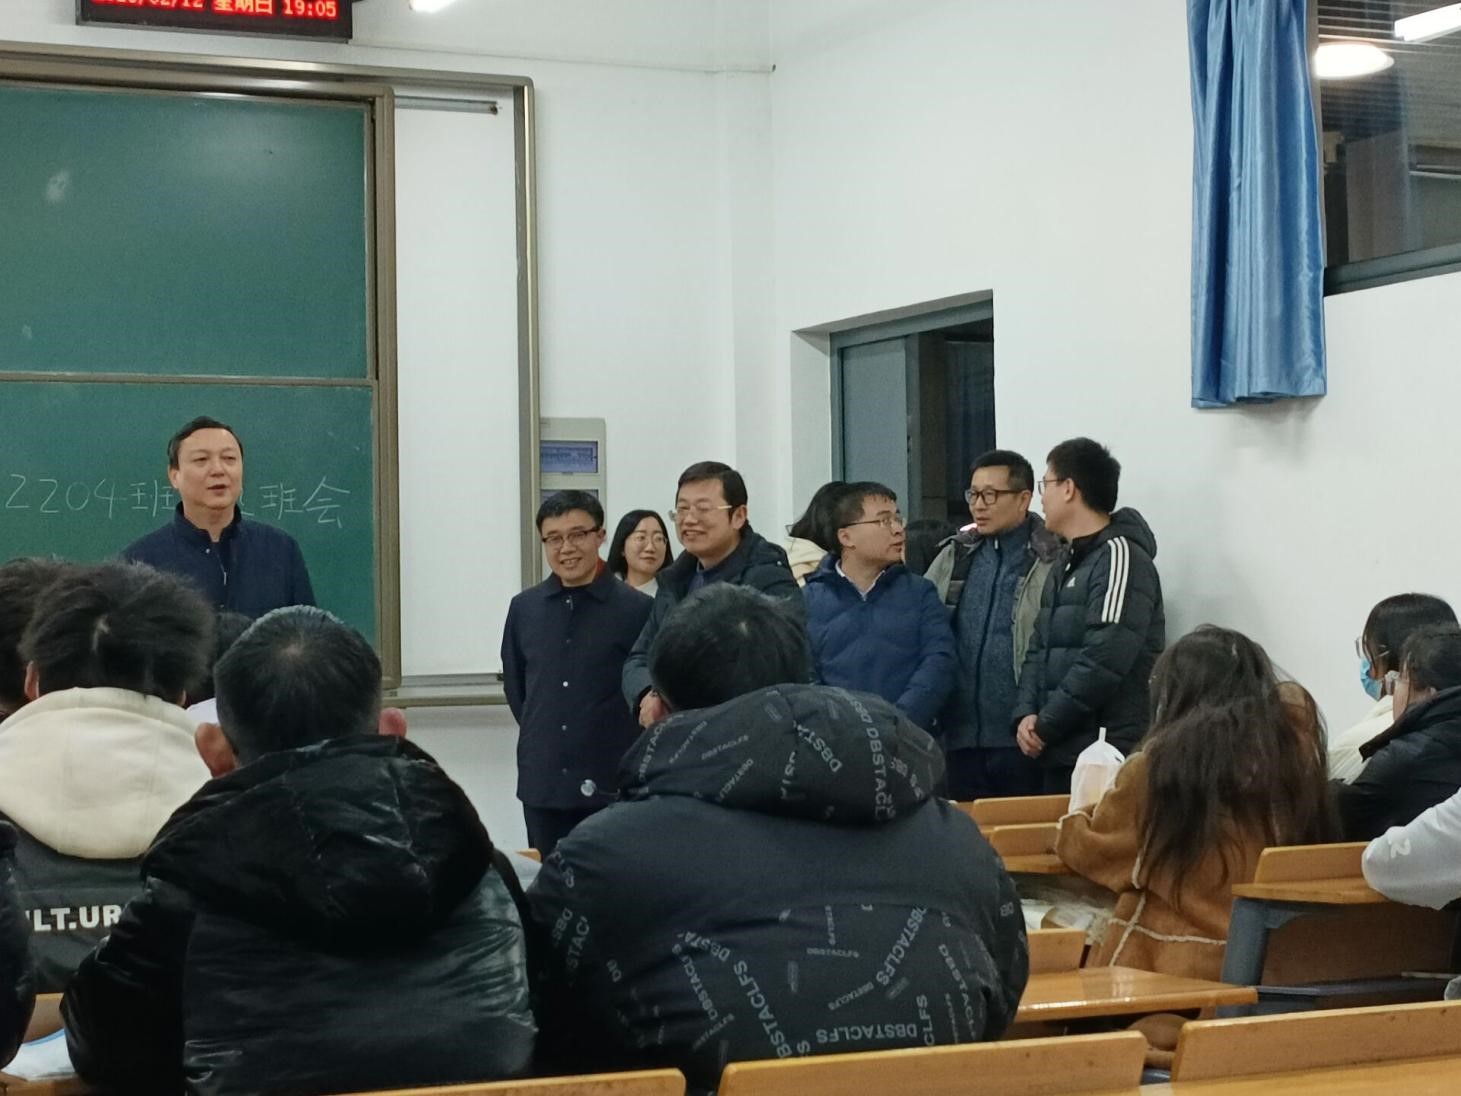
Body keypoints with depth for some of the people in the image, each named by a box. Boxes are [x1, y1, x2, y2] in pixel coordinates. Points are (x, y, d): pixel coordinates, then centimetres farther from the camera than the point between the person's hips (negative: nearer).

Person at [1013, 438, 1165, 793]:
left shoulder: (1121, 557, -11)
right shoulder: (1065, 565, 19)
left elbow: (1104, 660, -20)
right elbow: (1040, 650, 18)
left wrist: (1045, 726, -13)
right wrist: (1025, 715, -1)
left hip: (1110, 756, -9)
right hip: (1061, 753, 9)